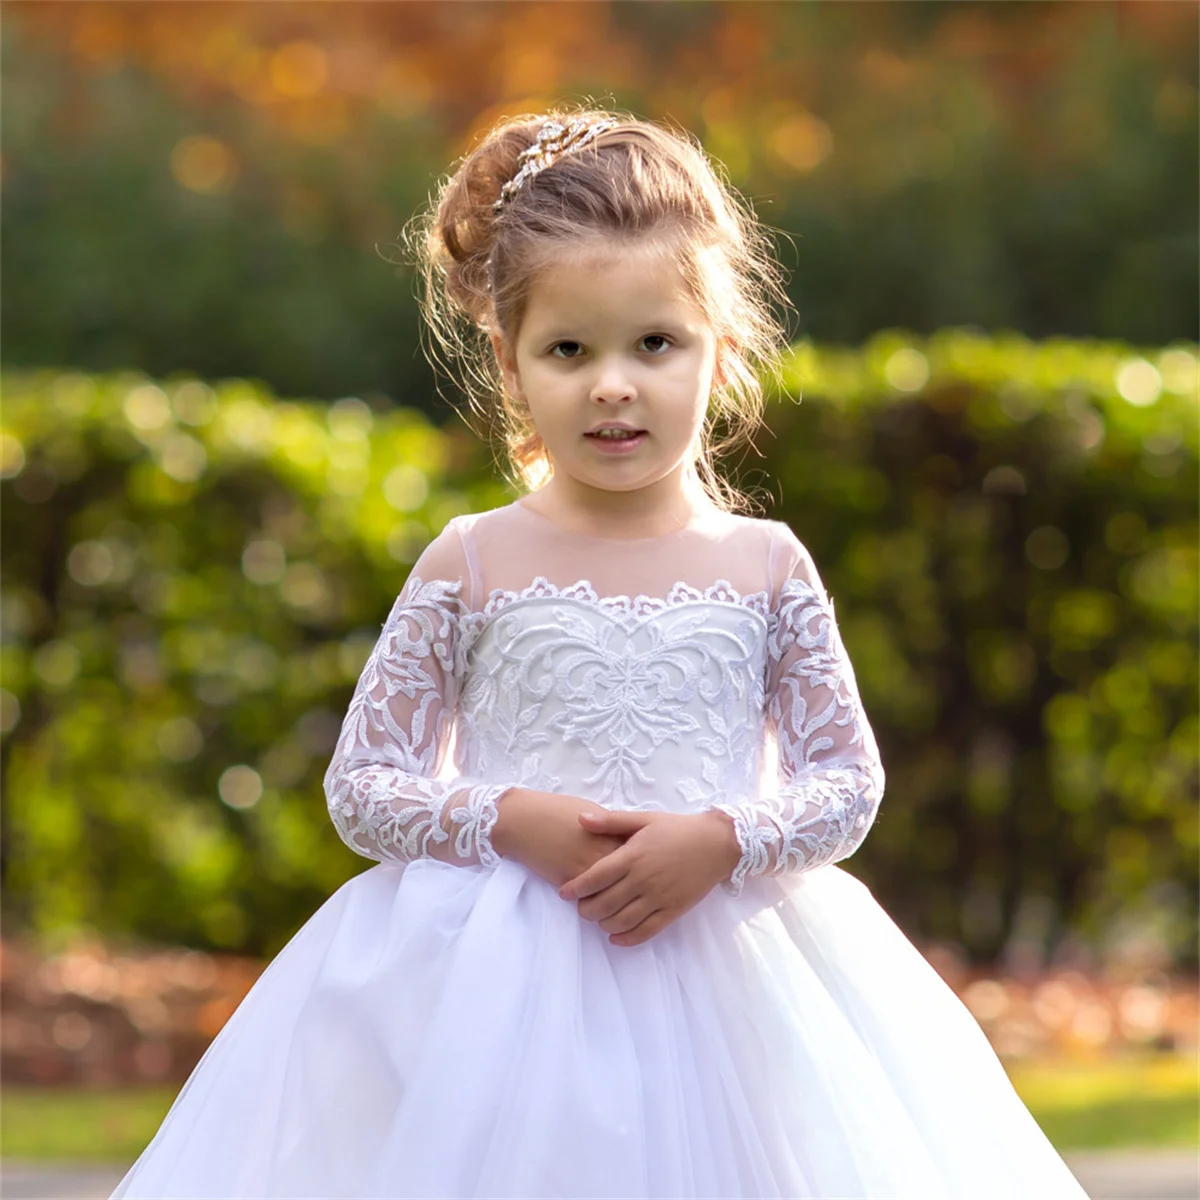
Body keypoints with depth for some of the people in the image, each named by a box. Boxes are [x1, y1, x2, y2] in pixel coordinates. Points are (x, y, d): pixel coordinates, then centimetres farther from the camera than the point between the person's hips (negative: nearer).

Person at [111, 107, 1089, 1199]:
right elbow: (361, 784, 2)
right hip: (495, 991, -1)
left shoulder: (767, 566, 4)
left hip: (720, 979, 1)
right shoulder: (472, 565, 2)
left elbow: (849, 784, 4)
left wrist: (721, 840, -14)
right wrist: (509, 822, -14)